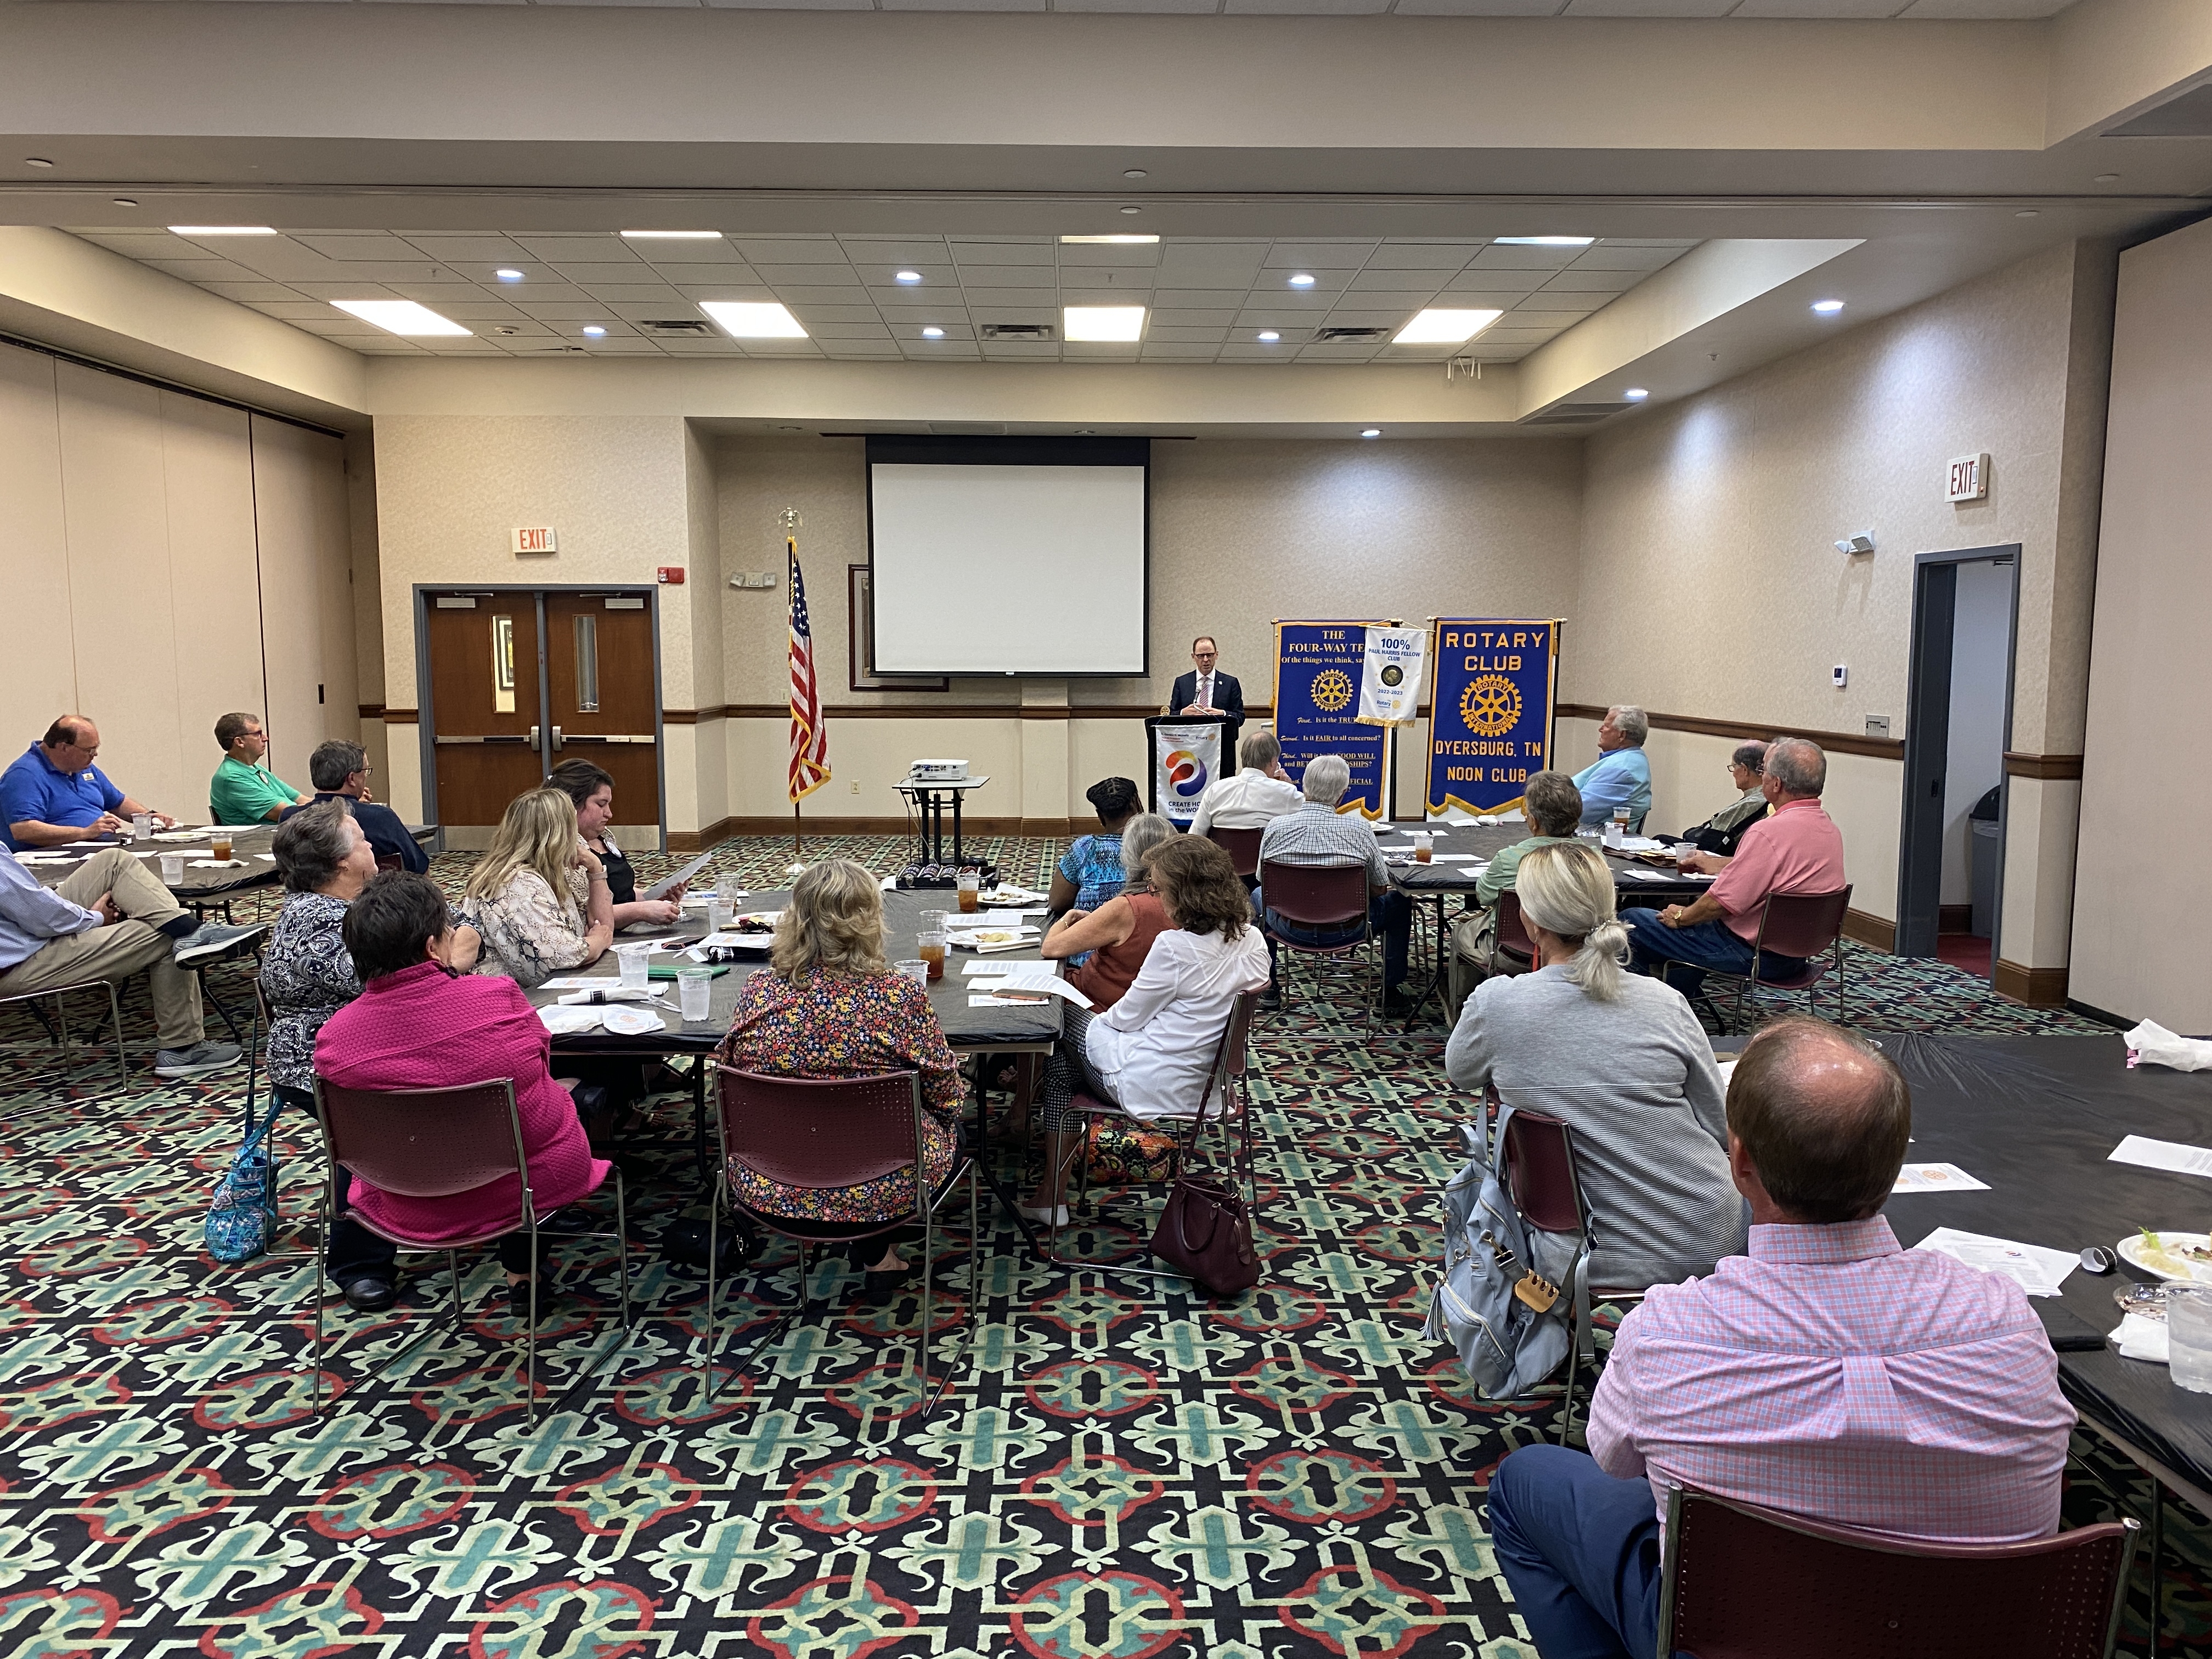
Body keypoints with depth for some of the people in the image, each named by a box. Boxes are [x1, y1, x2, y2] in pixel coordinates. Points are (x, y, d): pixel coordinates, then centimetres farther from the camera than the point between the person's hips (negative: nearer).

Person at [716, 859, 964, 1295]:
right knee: (950, 1126, 28)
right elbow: (946, 1096, -10)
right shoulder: (899, 996, -21)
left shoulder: (757, 993, -11)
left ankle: (879, 1253, 34)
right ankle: (883, 1253, 29)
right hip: (878, 1194, -4)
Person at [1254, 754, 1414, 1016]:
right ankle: (1391, 992, 29)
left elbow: (1264, 880, 3)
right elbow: (1380, 889, -7)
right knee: (1400, 902, 25)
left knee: (1259, 896, 34)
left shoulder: (1276, 827, -14)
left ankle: (1268, 988, 36)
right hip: (1345, 931, -1)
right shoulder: (1358, 828, -18)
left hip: (1291, 929, 2)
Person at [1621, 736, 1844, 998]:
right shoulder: (1830, 829, 3)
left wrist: (1681, 916, -5)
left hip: (1753, 952, -10)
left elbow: (1723, 903, -25)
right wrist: (1714, 863, 32)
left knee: (1630, 921, 0)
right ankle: (1686, 996, 35)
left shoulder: (1769, 832, -28)